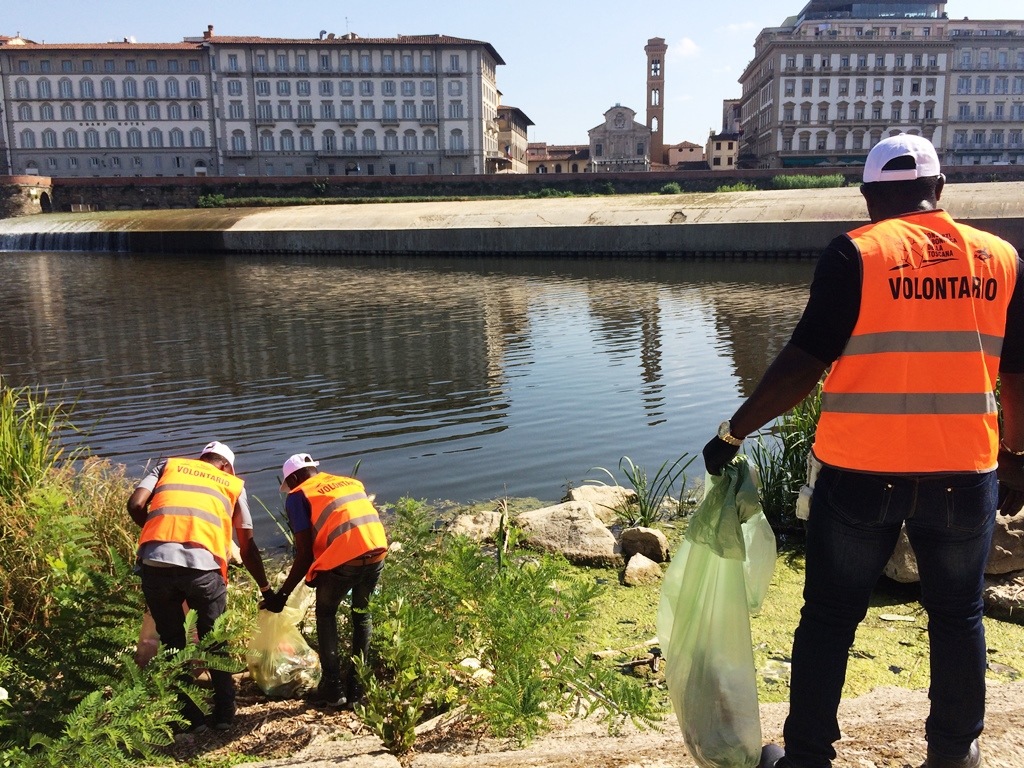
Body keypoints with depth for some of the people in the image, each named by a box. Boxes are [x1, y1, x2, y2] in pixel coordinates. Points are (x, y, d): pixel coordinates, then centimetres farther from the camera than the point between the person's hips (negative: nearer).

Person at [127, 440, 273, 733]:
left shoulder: (169, 465, 26)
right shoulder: (233, 484, 24)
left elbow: (135, 505, 9)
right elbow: (248, 547, 26)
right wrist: (266, 588, 37)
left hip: (156, 560, 1)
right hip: (203, 565, 0)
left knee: (172, 643, 19)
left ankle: (190, 717, 24)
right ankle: (224, 713, 26)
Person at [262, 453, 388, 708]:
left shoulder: (298, 496, 11)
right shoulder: (352, 482, 26)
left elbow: (305, 554, 3)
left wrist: (282, 595, 13)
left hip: (343, 560, -4)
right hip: (377, 554, 4)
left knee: (326, 614, 24)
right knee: (362, 614, 28)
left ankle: (333, 687, 23)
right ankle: (356, 685, 30)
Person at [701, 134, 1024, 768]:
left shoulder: (856, 254, -8)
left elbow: (804, 362, -14)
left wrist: (735, 431, -6)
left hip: (861, 472, -3)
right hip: (965, 474, 3)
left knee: (830, 618, 10)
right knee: (958, 615, 21)